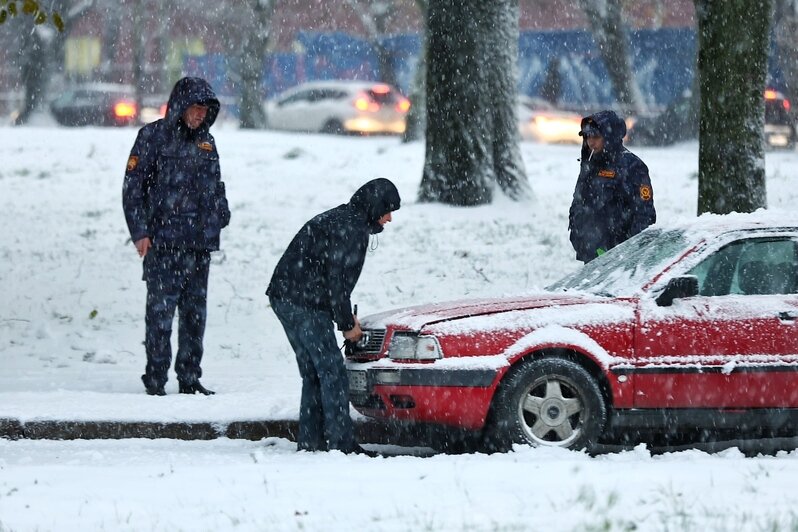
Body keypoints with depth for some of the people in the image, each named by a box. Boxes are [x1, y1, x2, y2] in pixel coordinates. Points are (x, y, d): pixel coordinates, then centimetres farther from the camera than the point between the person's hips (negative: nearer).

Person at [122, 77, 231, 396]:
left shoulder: (205, 141, 16)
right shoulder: (154, 136, -3)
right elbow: (133, 186, -5)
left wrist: (221, 215, 12)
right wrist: (139, 232, -11)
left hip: (199, 245, 6)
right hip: (163, 242, -6)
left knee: (195, 312, 8)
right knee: (161, 309, -7)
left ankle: (190, 378, 15)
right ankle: (155, 379, -2)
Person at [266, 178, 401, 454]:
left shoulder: (337, 218, 21)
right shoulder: (352, 229, -12)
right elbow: (337, 281, -16)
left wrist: (346, 316, 18)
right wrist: (347, 324, -6)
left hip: (283, 297, 10)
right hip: (304, 304, -10)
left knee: (313, 373, 14)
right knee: (332, 371, -8)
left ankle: (309, 441, 14)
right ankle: (340, 442, -9)